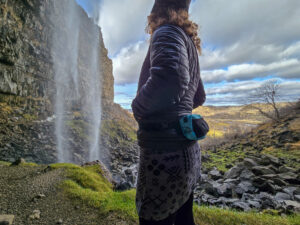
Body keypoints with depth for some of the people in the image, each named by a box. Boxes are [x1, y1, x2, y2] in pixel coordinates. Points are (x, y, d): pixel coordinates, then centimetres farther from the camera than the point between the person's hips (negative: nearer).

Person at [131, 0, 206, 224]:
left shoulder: (167, 32, -6)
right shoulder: (189, 44, 19)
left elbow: (170, 78, -29)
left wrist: (138, 108, -12)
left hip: (165, 154, -9)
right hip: (187, 150, 9)